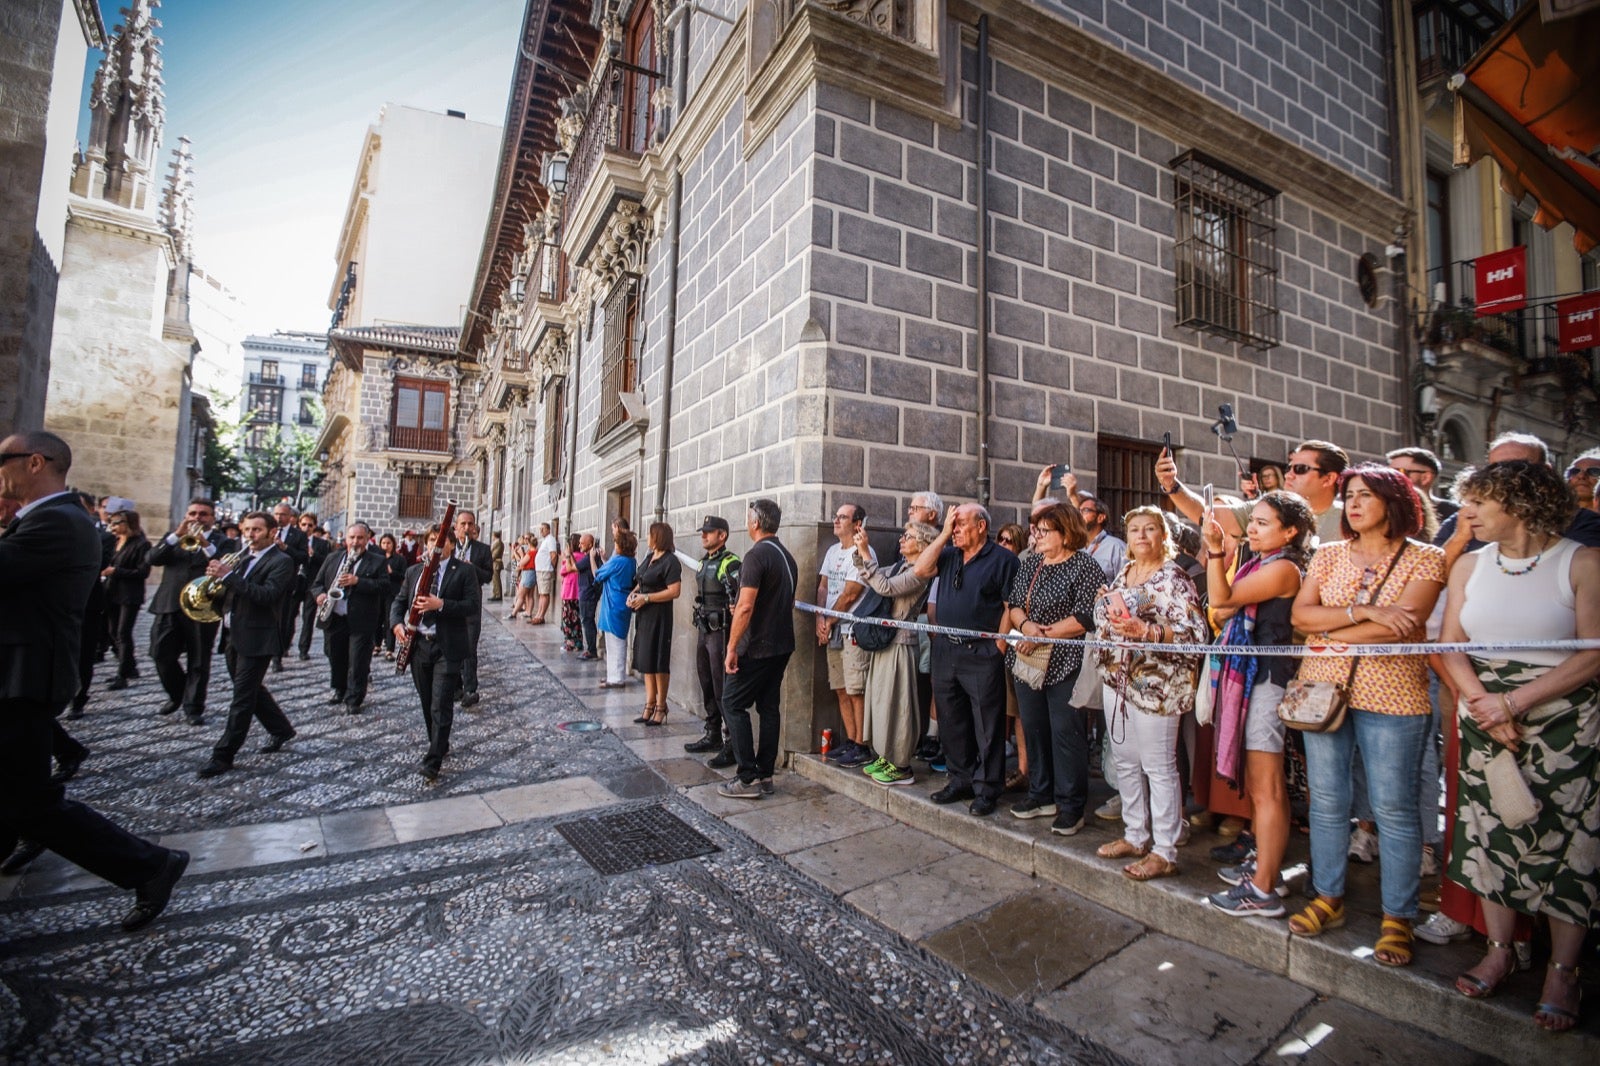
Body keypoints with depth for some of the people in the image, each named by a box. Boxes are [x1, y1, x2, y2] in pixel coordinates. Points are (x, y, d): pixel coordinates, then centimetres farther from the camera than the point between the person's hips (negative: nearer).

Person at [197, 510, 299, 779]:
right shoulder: (244, 559, 14)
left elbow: (267, 595, -24)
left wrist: (228, 575, -27)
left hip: (257, 638, -9)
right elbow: (235, 592, 13)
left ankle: (223, 755, 4)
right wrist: (219, 575, -6)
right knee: (252, 690, 18)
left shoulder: (281, 561, -11)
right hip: (236, 635, 9)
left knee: (242, 697, -3)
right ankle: (281, 729, 33)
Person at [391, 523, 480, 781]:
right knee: (427, 703, 16)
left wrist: (441, 604, -22)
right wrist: (396, 623, -3)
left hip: (448, 648, -5)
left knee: (441, 706, -8)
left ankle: (433, 761, -5)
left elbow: (474, 606, -11)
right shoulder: (414, 571, 13)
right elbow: (399, 601, 17)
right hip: (418, 646, 6)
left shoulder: (465, 570, -4)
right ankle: (438, 745, 33)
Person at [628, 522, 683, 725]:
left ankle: (660, 707, 8)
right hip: (643, 615, 8)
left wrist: (646, 598, -18)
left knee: (658, 662, -2)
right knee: (645, 662, 10)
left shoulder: (670, 561, -12)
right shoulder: (649, 558, 14)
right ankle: (650, 705, 18)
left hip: (659, 616, -8)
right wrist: (633, 593, 3)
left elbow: (674, 591, -19)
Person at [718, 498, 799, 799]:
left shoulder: (757, 555, -16)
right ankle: (765, 776, 17)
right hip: (782, 645, 9)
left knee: (733, 705, 1)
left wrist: (732, 647, -18)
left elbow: (745, 607, -22)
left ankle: (748, 779, 1)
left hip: (757, 647, -9)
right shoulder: (787, 557, 12)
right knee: (769, 707, 12)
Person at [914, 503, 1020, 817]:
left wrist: (1000, 646, -13)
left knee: (986, 726, 3)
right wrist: (943, 534, -2)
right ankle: (961, 780, 30)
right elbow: (921, 569, -3)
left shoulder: (1003, 559, -5)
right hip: (945, 650, 6)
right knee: (951, 720, 15)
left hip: (982, 653, -6)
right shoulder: (949, 554, 12)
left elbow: (1011, 607, -8)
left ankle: (987, 789, 15)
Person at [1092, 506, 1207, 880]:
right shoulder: (1122, 573, 13)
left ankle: (1165, 852, 12)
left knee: (1158, 767, 0)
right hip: (1116, 680, 8)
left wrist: (1145, 631, -26)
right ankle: (1135, 836, 28)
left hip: (1155, 685, -7)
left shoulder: (1173, 577, -9)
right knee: (1125, 762, 14)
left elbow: (1195, 632, -16)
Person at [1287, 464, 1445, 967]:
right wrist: (1365, 611, -15)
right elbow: (1300, 614, -4)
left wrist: (1329, 632, -9)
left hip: (1392, 695, -3)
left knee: (1394, 807, 5)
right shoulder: (1329, 554, 8)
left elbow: (1401, 624, -15)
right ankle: (1328, 898, 25)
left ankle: (1397, 916, 21)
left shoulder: (1425, 558, -1)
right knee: (1326, 799, 10)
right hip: (1322, 687, 3)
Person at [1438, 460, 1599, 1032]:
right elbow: (1451, 646, 3)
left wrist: (1513, 702, -16)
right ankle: (1500, 950, 24)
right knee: (1489, 830, 9)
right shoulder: (1469, 565, 6)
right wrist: (1484, 705, -10)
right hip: (1483, 719, 4)